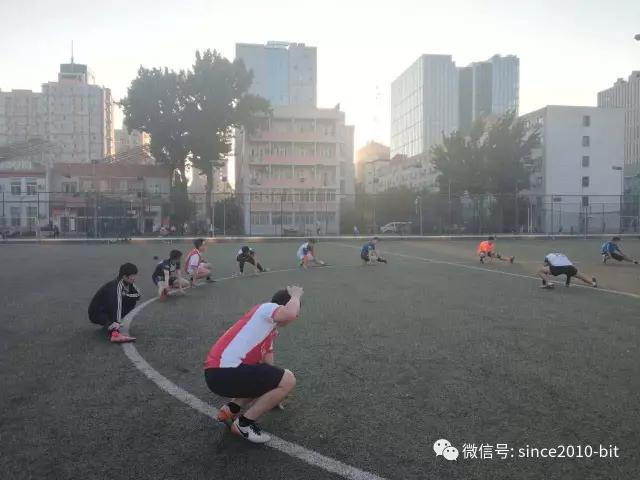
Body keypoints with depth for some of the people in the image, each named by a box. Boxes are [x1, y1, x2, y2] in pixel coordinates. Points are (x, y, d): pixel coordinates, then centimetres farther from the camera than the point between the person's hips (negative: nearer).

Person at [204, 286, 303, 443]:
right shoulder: (267, 308, -4)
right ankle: (244, 423, 0)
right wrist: (296, 295, -6)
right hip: (223, 372, -10)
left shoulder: (270, 330, 24)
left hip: (220, 372, 10)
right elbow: (290, 314, -28)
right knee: (288, 380, -12)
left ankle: (231, 409, 16)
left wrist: (275, 396, 41)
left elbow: (268, 368, 31)